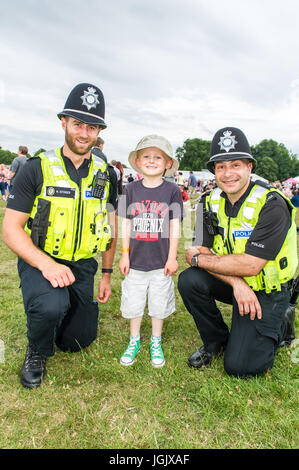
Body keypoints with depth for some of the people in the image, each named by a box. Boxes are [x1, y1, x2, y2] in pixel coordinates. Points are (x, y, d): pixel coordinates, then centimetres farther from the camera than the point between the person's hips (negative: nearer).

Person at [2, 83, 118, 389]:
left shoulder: (106, 176, 2)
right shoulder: (37, 169, -9)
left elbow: (110, 227, 9)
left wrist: (107, 275, 8)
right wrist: (46, 264, -28)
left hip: (82, 265, 4)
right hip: (40, 261, -3)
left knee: (79, 340, 8)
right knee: (50, 305, -35)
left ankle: (58, 309, 42)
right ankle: (36, 353, 0)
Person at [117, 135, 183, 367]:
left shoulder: (172, 190, -4)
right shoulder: (131, 190, 1)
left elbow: (174, 226, -3)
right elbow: (127, 224, 4)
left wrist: (172, 257, -4)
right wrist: (125, 254, 3)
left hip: (161, 261, -1)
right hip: (136, 260, 2)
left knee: (159, 304, 11)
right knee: (133, 303, 11)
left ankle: (156, 343, 32)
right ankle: (134, 341, 33)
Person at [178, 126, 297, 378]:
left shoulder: (271, 204, -23)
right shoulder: (211, 202, -4)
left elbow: (250, 265, -28)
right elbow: (202, 251, -11)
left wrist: (198, 259, -20)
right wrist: (237, 283, -26)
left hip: (267, 291, -5)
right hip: (233, 284, 5)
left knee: (239, 366, -10)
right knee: (189, 281, -22)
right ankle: (216, 341, 4)